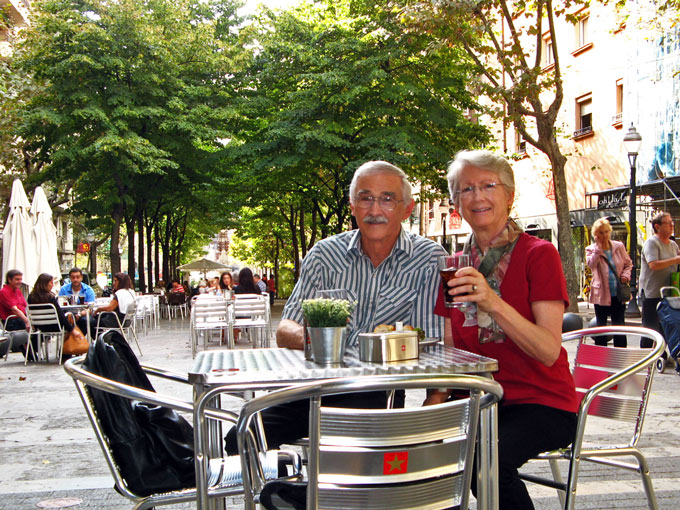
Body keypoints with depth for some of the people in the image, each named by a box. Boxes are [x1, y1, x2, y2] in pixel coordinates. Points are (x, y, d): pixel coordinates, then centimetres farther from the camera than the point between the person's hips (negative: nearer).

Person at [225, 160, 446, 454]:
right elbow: (284, 331, 2)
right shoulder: (325, 254, 8)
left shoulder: (429, 260, 1)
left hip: (376, 390, -2)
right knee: (241, 440, -20)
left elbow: (431, 344, -3)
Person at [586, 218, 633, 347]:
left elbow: (628, 263, 12)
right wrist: (598, 247, -17)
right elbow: (591, 264, -21)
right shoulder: (591, 249, -2)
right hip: (601, 293, -2)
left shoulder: (619, 246, 4)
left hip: (618, 293, 2)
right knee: (601, 325, 8)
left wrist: (625, 275, -7)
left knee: (619, 326, 6)